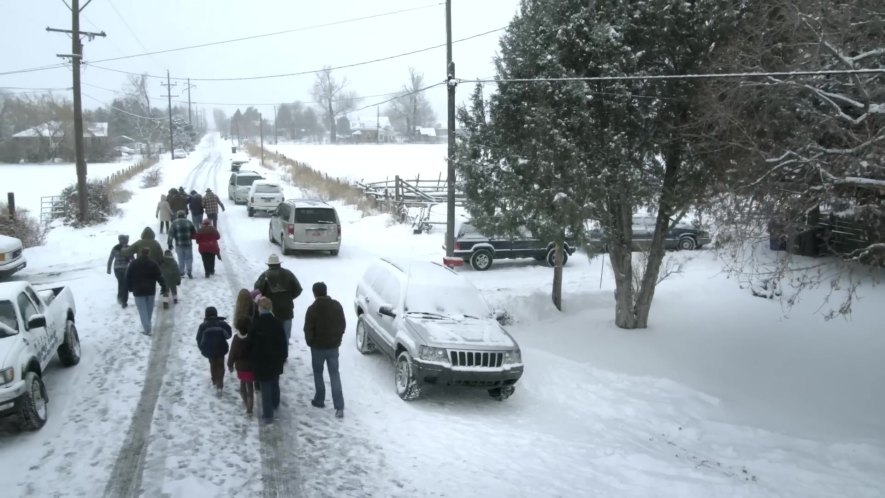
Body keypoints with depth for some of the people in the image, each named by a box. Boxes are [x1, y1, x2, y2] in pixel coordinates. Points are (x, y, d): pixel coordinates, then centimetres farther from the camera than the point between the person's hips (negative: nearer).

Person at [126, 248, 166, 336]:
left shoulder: (133, 264, -2)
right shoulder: (153, 264, -4)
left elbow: (128, 277, 2)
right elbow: (159, 277, -6)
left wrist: (130, 288, 14)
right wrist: (164, 287, 0)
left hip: (138, 291, -1)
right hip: (150, 291, 1)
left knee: (142, 310, -1)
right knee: (149, 310, 17)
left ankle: (147, 329, -10)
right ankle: (147, 327, 29)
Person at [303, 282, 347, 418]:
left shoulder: (312, 309, -16)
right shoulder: (337, 305, -3)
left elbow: (308, 330, -13)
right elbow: (343, 325, 4)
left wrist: (310, 342, 6)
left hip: (318, 347, -3)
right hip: (333, 346, 3)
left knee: (318, 373, 17)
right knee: (334, 374, 7)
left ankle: (319, 400, 28)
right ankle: (339, 407, 0)